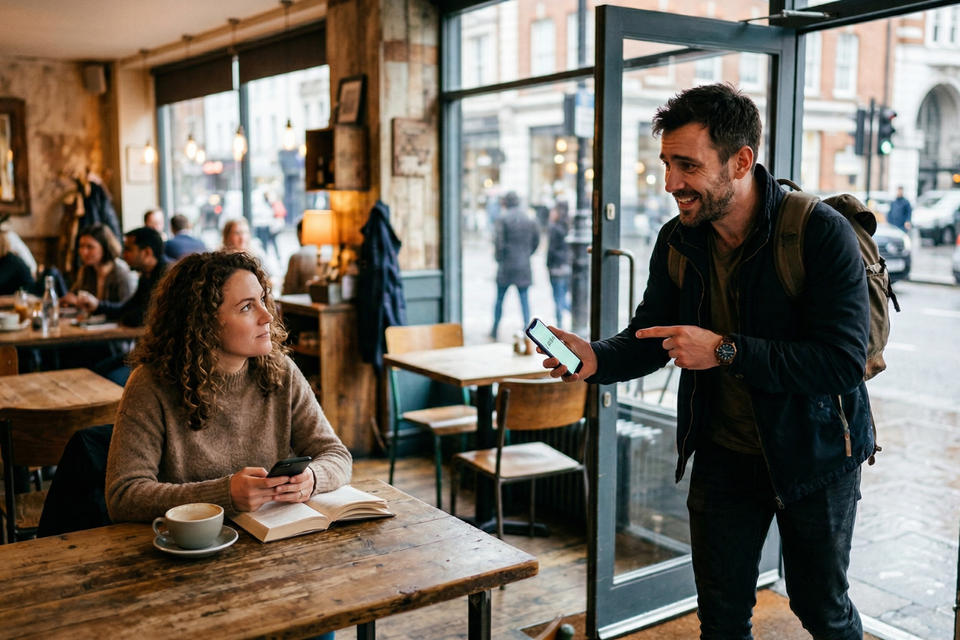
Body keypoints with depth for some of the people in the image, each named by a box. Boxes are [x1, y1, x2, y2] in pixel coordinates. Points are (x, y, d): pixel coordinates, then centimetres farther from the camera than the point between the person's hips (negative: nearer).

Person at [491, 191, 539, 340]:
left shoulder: (503, 219, -9)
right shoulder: (528, 219, 5)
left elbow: (498, 242, -14)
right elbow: (536, 240, 9)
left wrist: (499, 258, -1)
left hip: (506, 266, -3)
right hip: (524, 266, 3)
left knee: (499, 299, 8)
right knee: (524, 298, 7)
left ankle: (494, 331, 15)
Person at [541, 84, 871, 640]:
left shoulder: (822, 233, -23)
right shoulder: (678, 241, -6)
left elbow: (844, 361, -28)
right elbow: (650, 337, 0)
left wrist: (725, 350, -31)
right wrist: (597, 359, -22)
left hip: (813, 452, -4)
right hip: (724, 452, 4)